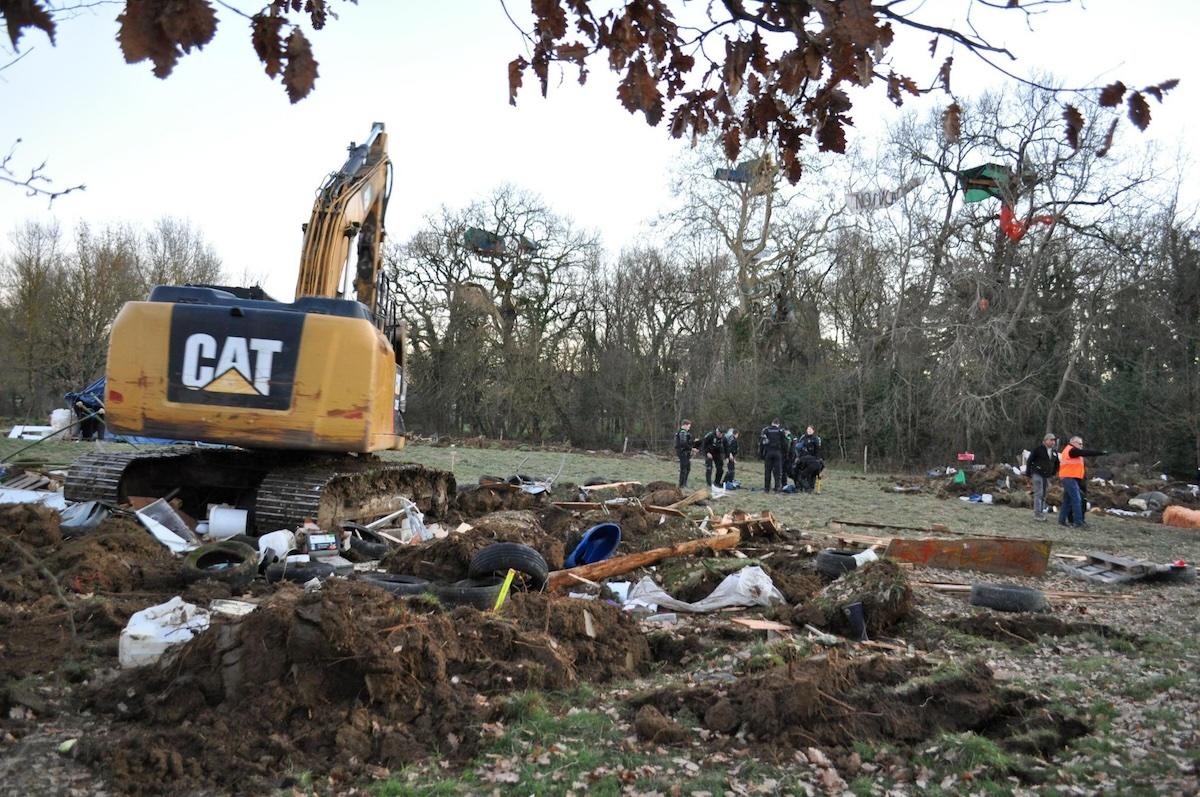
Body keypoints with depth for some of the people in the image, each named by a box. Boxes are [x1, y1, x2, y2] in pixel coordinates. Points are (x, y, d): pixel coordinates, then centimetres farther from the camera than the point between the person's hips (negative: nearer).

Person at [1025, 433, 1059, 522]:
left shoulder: (1054, 452, 10)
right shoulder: (1038, 449, -8)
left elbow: (1056, 464, 22)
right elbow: (1030, 461, -6)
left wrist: (1053, 474, 15)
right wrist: (1028, 473, -8)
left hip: (1047, 476, 6)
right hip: (1038, 474, -6)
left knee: (1044, 495, 9)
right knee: (1038, 493, -11)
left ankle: (1042, 513, 16)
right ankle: (1037, 513, -9)